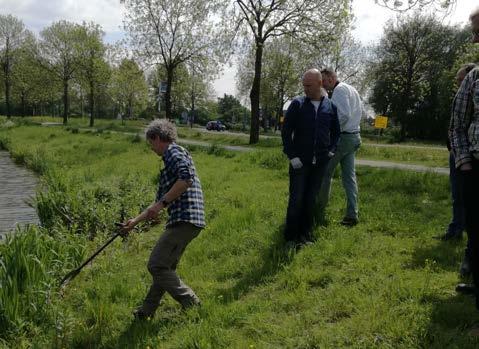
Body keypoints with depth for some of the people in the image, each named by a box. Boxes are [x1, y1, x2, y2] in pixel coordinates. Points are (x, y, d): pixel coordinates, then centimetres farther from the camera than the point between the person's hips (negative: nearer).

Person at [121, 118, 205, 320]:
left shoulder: (174, 152, -3)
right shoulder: (170, 159, 27)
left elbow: (186, 179, -23)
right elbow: (160, 200, 32)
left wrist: (162, 203, -17)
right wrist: (135, 221, 34)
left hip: (185, 219, -10)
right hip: (185, 221, 10)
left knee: (157, 265, -8)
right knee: (165, 267, 16)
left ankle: (193, 306, -4)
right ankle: (147, 312, 26)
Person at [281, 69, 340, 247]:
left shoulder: (330, 106, 4)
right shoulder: (297, 104, -3)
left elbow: (335, 131, 17)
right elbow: (286, 131, -3)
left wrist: (331, 150, 4)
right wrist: (292, 156, -9)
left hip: (320, 162, 3)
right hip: (299, 161, -2)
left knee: (311, 199, 10)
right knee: (296, 199, -1)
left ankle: (306, 233, 22)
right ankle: (291, 236, 8)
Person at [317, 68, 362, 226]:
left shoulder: (339, 90, -13)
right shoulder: (352, 89, 17)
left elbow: (344, 115, -23)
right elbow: (360, 111, 19)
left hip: (341, 137, -9)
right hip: (354, 136, 9)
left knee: (325, 173, 2)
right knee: (349, 176, 7)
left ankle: (320, 209, 11)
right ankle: (352, 214, 6)